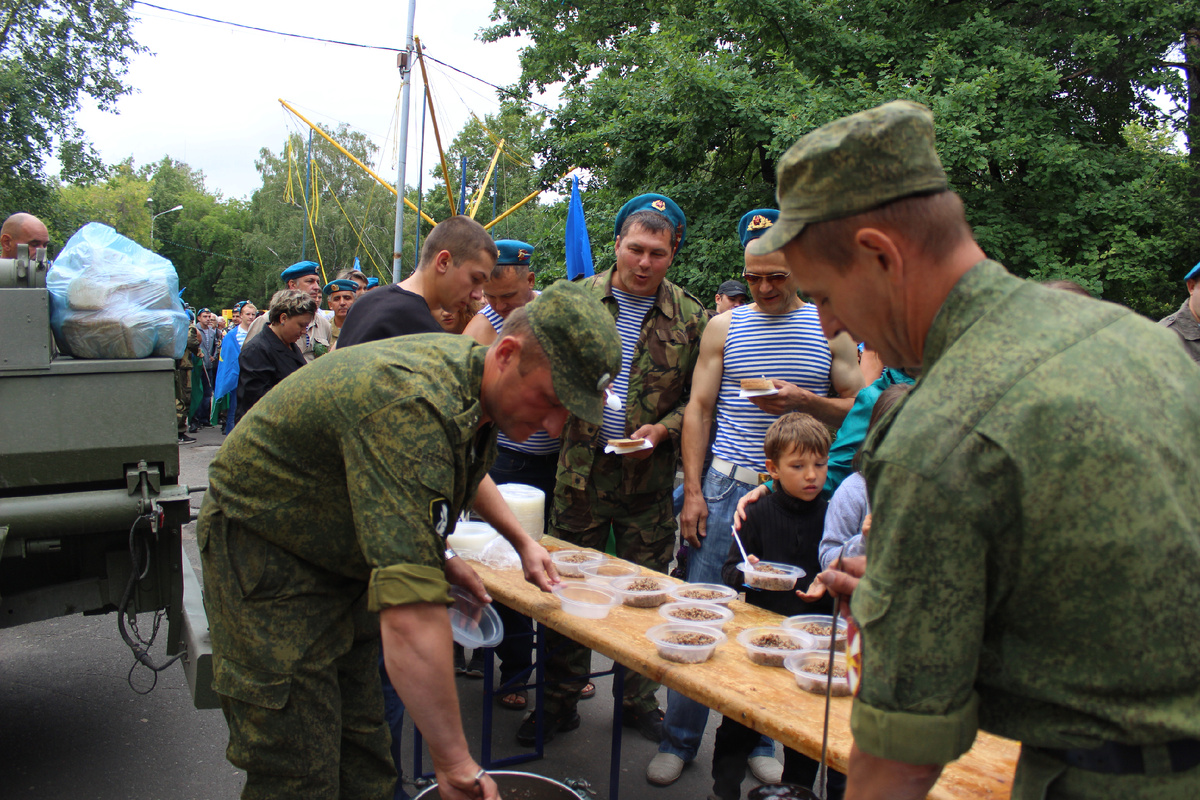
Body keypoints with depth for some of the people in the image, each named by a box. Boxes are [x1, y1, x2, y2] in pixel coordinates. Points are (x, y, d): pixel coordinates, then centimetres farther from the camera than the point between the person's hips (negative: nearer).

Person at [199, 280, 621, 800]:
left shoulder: (470, 370, -8)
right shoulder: (411, 408, -39)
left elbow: (463, 465, 19)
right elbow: (410, 614, -44)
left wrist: (523, 541, 12)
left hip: (342, 557, 9)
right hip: (266, 551, -9)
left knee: (361, 750, 15)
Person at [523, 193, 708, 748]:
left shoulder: (690, 318, 3)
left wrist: (663, 430, -12)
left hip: (650, 479, 0)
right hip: (581, 472, 0)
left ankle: (639, 699, 29)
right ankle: (561, 699, 25)